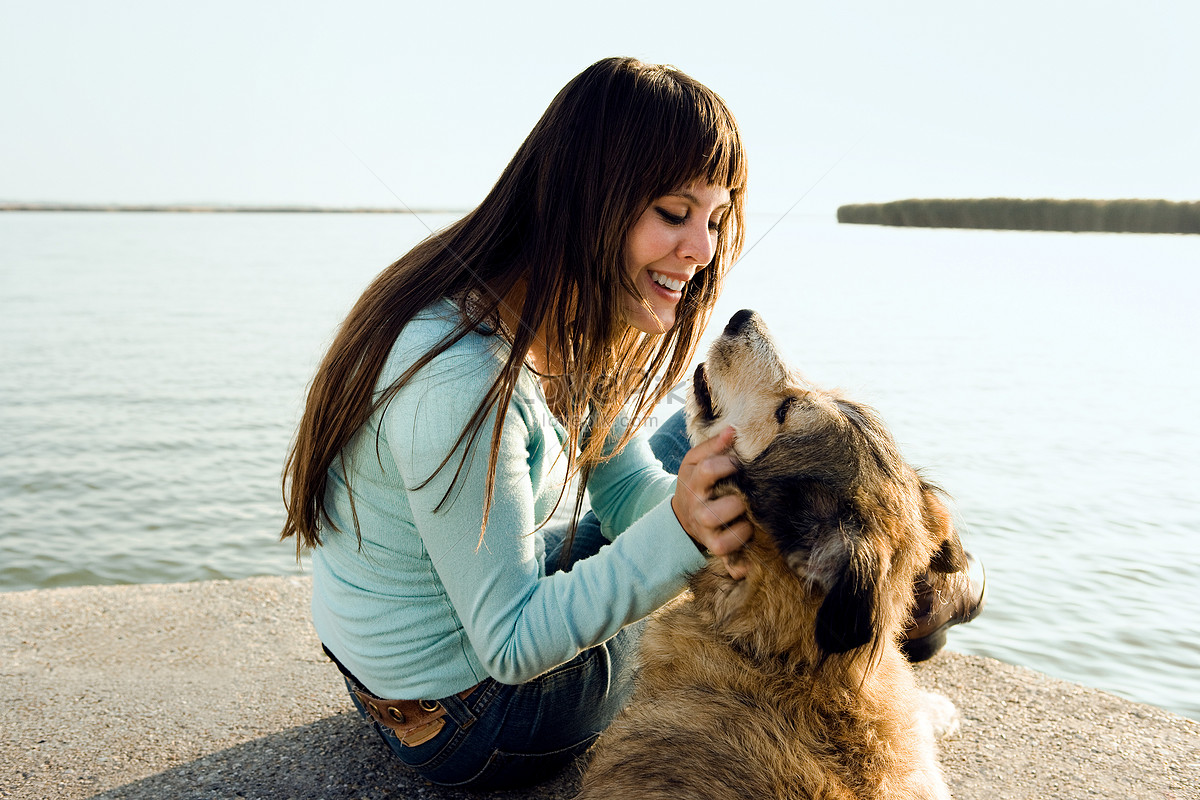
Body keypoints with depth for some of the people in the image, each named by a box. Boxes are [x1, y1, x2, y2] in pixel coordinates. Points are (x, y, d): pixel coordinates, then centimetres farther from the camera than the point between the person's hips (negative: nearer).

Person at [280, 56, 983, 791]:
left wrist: (711, 516, -25)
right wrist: (682, 534, -37)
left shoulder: (561, 322, -8)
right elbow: (512, 645, -28)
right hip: (459, 719, -7)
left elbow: (625, 481, -4)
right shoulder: (458, 384, -36)